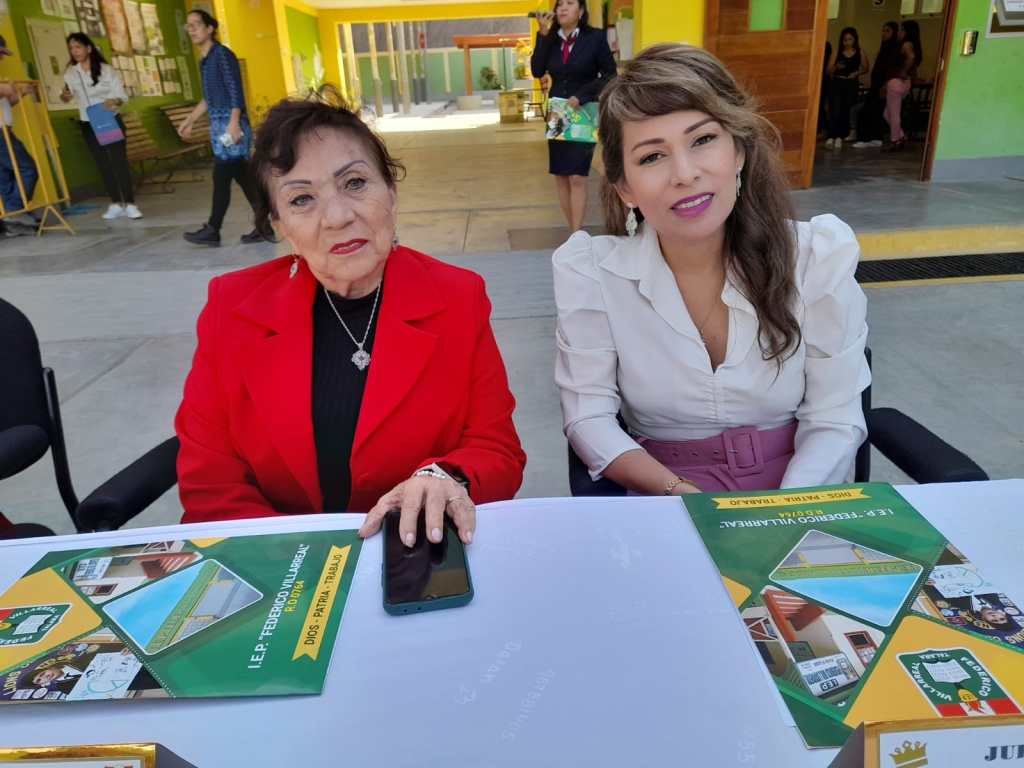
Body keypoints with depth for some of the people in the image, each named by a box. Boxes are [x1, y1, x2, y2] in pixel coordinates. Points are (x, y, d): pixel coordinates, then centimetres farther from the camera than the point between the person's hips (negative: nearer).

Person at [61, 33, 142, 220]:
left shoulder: (106, 70, -7)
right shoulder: (70, 73, 2)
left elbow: (122, 95, -8)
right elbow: (69, 96, 12)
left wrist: (114, 101, -29)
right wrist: (64, 97, -11)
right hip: (88, 125, 3)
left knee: (119, 161, -7)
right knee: (103, 164, 7)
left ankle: (130, 204, -6)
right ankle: (116, 204, 13)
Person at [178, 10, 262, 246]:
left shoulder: (222, 53, -8)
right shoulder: (205, 59, 18)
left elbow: (236, 91, -16)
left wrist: (234, 123, -24)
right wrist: (190, 120, 26)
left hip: (230, 124, -9)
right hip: (218, 125, 9)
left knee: (221, 178, -5)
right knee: (244, 178, 6)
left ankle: (212, 230, 1)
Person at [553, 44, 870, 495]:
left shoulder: (822, 255, -8)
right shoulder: (588, 269, -11)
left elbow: (834, 420, -6)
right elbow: (589, 417, -9)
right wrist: (680, 495, -22)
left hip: (798, 504, 2)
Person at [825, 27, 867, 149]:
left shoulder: (860, 53, 8)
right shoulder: (837, 53, 7)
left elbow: (865, 69, 11)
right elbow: (829, 71, 3)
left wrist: (857, 73, -8)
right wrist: (836, 67, -17)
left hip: (852, 84, 1)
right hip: (837, 83, -1)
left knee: (846, 110, -2)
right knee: (835, 110, -16)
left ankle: (840, 137, 3)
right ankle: (831, 136, -20)